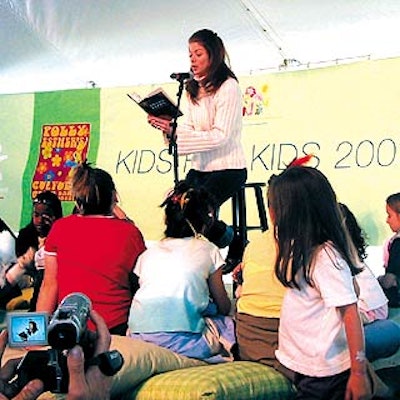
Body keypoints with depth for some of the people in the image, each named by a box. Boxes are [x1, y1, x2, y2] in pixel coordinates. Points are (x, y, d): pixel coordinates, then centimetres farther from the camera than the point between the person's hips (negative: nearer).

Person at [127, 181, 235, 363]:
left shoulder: (148, 253, 19)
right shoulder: (208, 250, 11)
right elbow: (224, 308, 18)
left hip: (139, 339, 5)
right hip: (181, 342, -5)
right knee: (230, 324, 19)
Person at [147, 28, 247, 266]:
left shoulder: (228, 87, -11)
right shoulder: (194, 90, 14)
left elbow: (220, 136, -20)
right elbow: (192, 131, 11)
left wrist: (175, 131, -26)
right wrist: (169, 129, -10)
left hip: (228, 168, -7)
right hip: (201, 167, 8)